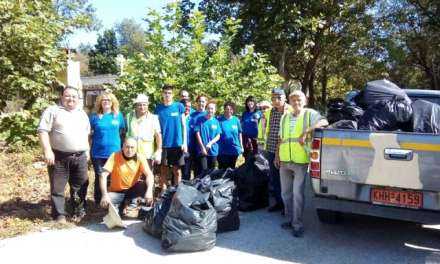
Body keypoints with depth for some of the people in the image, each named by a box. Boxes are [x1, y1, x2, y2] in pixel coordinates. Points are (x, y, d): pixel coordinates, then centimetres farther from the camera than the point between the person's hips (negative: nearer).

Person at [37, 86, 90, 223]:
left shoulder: (82, 113, 16)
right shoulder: (52, 110, 0)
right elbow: (43, 130, -8)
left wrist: (87, 150, 15)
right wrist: (47, 150, -17)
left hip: (80, 157, 4)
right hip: (59, 156, -4)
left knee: (80, 187, 9)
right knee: (57, 187, 1)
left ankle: (79, 212, 21)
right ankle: (59, 215, 12)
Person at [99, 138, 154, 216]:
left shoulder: (140, 158, -13)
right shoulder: (115, 156, -17)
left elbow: (149, 175, -23)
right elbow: (103, 175, -22)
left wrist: (149, 191, -42)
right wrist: (105, 195, -35)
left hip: (133, 189, 1)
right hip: (117, 192, -1)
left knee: (147, 185, -26)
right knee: (104, 203, -29)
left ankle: (132, 201, -3)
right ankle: (121, 206, 0)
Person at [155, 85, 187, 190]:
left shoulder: (179, 106, 1)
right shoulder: (158, 108, 4)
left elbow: (183, 125, 3)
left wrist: (184, 142, -2)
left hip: (177, 144, -1)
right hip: (163, 144, 1)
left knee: (177, 170, 5)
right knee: (163, 169, 7)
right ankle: (163, 191, 18)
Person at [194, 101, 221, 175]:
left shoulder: (216, 121, 7)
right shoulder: (200, 120, -1)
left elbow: (218, 136, 5)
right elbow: (197, 134, -3)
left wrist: (210, 143, -12)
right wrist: (202, 147, -8)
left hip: (213, 150, 3)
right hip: (202, 150, -3)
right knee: (203, 170, -8)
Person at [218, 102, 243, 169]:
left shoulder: (236, 120, 1)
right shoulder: (220, 120, -7)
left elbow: (239, 133, 9)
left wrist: (241, 146, 10)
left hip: (234, 149, 3)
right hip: (222, 150, -3)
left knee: (232, 168, 15)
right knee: (222, 168, 6)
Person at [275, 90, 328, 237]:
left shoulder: (309, 114, -1)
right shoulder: (285, 117, 16)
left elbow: (324, 122, -18)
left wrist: (306, 131, -28)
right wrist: (277, 155, 14)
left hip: (300, 162, -6)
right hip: (284, 161, 6)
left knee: (297, 193, -4)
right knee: (285, 192, 14)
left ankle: (297, 224, 9)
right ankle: (290, 219, 30)